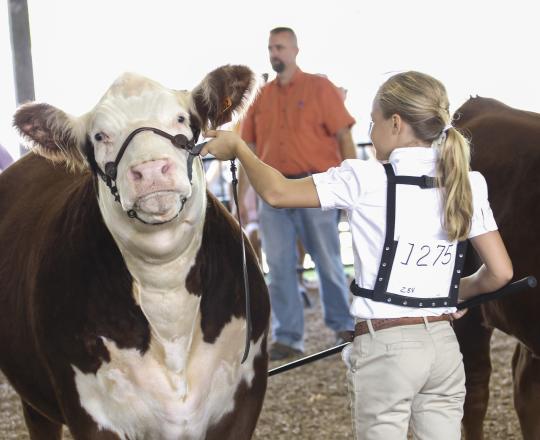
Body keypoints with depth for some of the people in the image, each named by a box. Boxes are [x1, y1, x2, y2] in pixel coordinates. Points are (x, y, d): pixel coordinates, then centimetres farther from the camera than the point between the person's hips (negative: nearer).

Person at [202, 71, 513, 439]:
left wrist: (238, 147, 11)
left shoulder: (367, 180, -10)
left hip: (386, 346, -4)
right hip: (444, 346, 5)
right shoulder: (467, 184, 3)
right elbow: (500, 273, 3)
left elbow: (277, 192, -5)